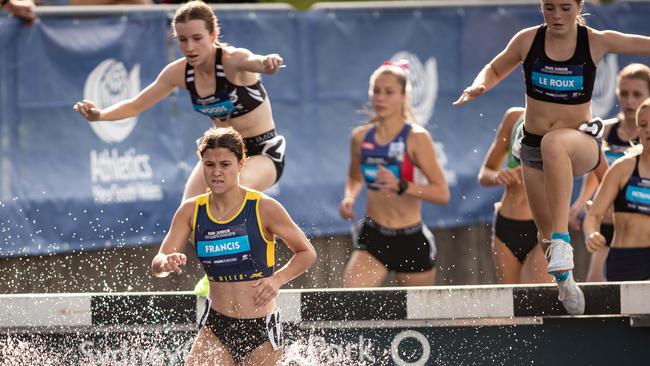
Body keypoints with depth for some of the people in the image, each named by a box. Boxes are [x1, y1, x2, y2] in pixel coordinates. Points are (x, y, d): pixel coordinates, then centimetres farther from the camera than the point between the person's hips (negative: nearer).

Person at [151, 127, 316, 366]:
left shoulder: (264, 208, -9)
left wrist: (277, 279, -17)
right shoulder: (191, 211, 1)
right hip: (216, 327, 3)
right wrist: (168, 263, -25)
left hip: (261, 329, -3)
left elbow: (307, 253, 0)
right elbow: (157, 265, -1)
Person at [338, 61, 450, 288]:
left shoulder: (416, 138, -10)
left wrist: (400, 186, -28)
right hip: (372, 237, 3)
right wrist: (349, 197, 1)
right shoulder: (361, 137, 3)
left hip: (411, 242, -3)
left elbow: (442, 194, -15)